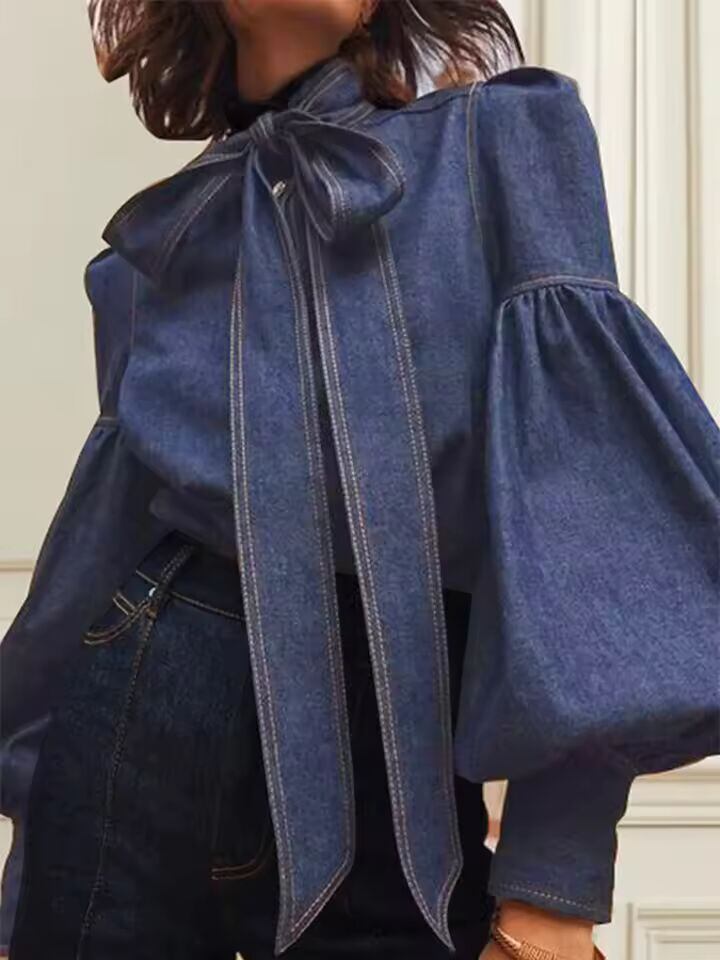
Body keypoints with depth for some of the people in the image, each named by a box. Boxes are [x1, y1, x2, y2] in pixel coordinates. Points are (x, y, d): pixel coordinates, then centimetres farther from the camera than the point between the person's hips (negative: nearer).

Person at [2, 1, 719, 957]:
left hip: (395, 761, -2)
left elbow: (586, 493, -8)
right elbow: (113, 525, 12)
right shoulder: (160, 234, 10)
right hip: (151, 710, 3)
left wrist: (553, 877, -15)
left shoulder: (502, 139, 1)